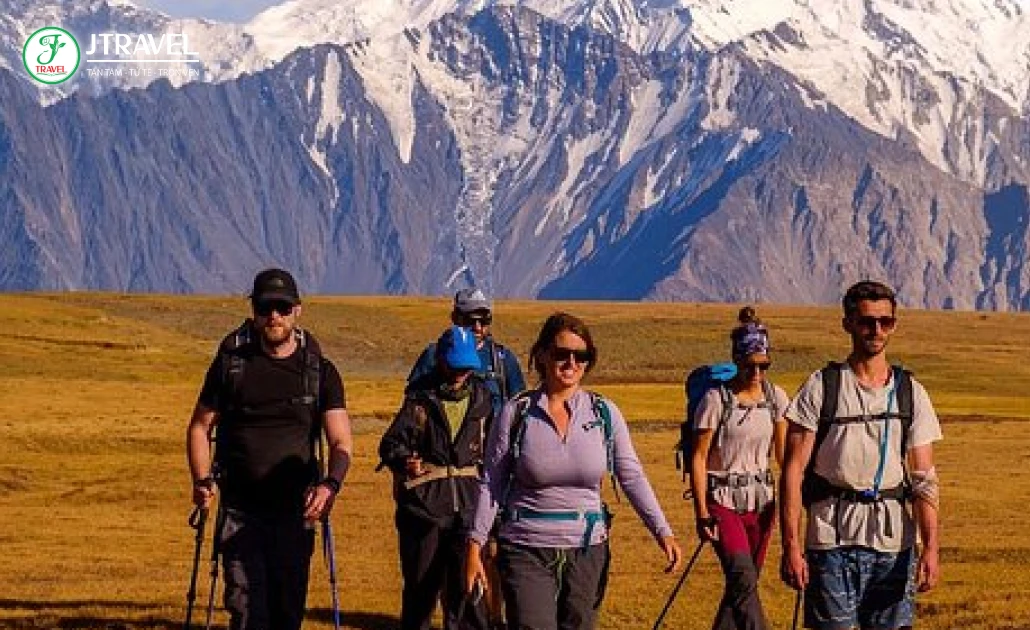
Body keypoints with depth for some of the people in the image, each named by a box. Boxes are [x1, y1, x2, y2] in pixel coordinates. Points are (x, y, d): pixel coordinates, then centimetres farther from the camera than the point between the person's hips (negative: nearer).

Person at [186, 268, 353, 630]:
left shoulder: (320, 371, 2)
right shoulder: (231, 362, 3)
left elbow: (341, 443, -4)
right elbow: (200, 427, 11)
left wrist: (330, 484, -26)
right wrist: (202, 481, -7)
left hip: (295, 513, 1)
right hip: (240, 512, -1)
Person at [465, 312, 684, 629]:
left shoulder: (604, 413, 1)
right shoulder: (517, 413, -3)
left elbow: (632, 477, 1)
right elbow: (492, 484, 1)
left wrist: (662, 532, -9)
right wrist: (475, 546, -3)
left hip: (587, 552, 2)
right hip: (527, 552, -2)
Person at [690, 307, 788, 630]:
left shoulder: (775, 397, 3)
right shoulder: (716, 399, -10)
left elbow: (784, 455, 10)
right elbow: (699, 457, -8)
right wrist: (702, 512, -12)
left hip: (761, 499, 5)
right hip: (723, 500, -5)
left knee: (743, 584, 7)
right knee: (744, 579, -20)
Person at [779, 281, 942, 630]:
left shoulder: (911, 393, 9)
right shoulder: (821, 387, 1)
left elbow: (924, 479, 5)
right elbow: (793, 471, -1)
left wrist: (932, 547, -7)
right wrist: (791, 547, -9)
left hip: (894, 544, 3)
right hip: (832, 540, -2)